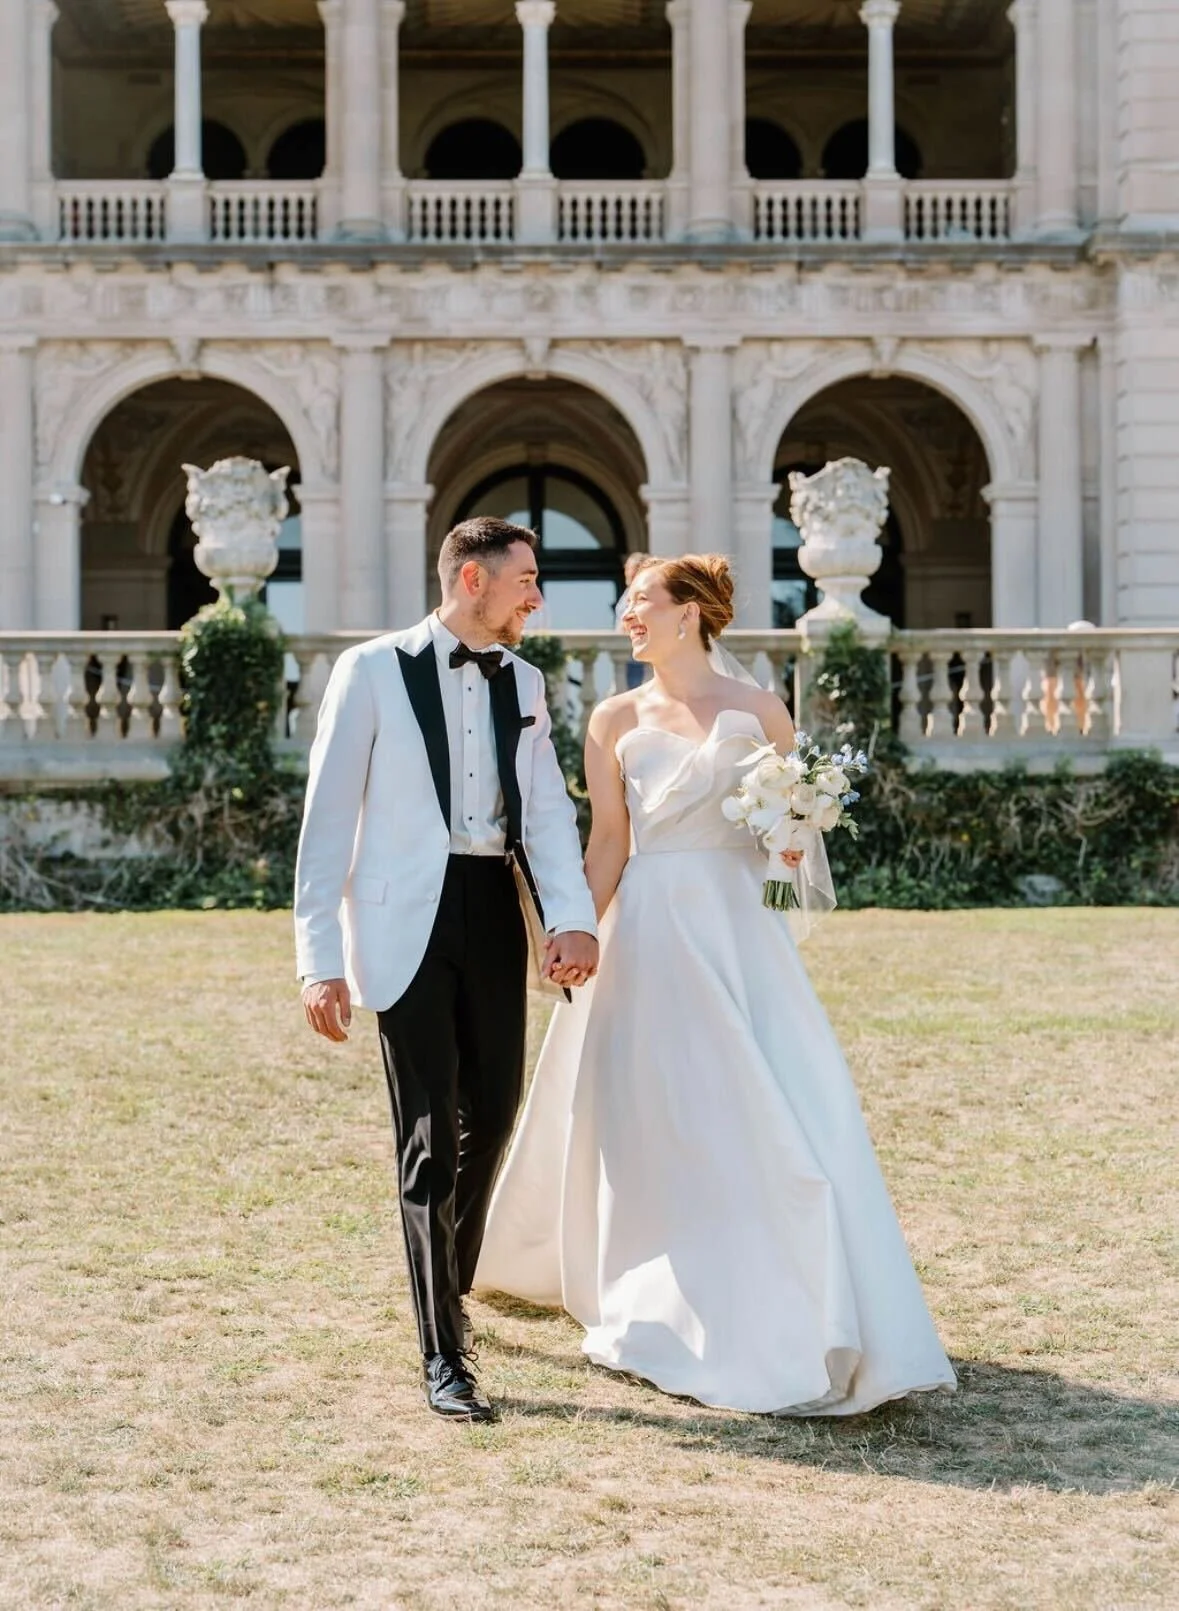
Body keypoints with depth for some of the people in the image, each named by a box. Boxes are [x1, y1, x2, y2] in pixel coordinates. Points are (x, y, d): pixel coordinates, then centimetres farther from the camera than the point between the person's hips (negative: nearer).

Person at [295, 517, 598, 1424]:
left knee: (492, 1114, 15)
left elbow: (547, 808, 2)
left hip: (496, 914, 5)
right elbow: (329, 819, -5)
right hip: (409, 919, -5)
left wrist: (573, 917, -16)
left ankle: (450, 1281, 40)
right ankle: (444, 1357, 1)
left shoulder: (523, 684, 12)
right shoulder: (373, 671, -3)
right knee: (432, 1137, -5)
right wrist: (321, 959, -11)